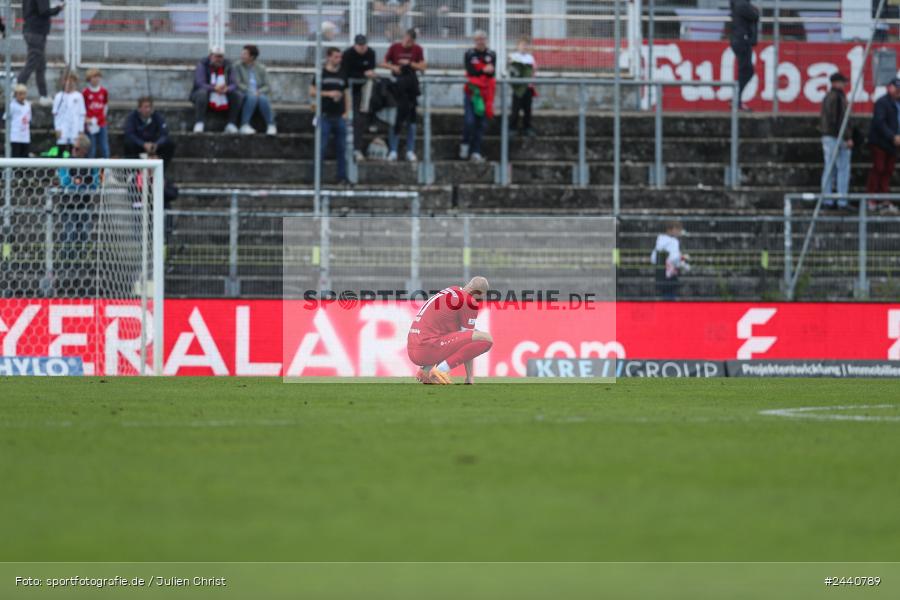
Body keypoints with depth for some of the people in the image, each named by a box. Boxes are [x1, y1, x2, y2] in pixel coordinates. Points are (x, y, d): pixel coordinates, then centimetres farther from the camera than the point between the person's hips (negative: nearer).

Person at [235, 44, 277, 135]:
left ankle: (271, 126, -31)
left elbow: (266, 87, 3)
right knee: (252, 97, -36)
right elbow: (238, 84, -6)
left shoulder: (261, 68, 7)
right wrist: (251, 91, -18)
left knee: (262, 99, -34)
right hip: (244, 95, -1)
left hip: (259, 94, 1)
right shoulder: (238, 67, 3)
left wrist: (259, 92, -18)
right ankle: (245, 125, -37)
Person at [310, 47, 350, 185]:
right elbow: (312, 92, -3)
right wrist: (328, 93, -15)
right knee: (322, 147, -4)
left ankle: (342, 177, 9)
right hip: (325, 116, -4)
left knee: (342, 148, 4)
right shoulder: (321, 74, 0)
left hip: (339, 117, 4)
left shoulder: (342, 75, 12)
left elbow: (346, 95, 16)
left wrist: (346, 112, 5)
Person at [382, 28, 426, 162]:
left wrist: (409, 63, -13)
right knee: (394, 118, -3)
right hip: (397, 84, -1)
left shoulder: (417, 49, 3)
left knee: (411, 118, 4)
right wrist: (393, 67, -13)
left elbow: (422, 67, 0)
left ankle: (410, 151, 9)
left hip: (411, 85, 1)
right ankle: (393, 151, 0)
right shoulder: (394, 47, 2)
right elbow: (384, 63, 6)